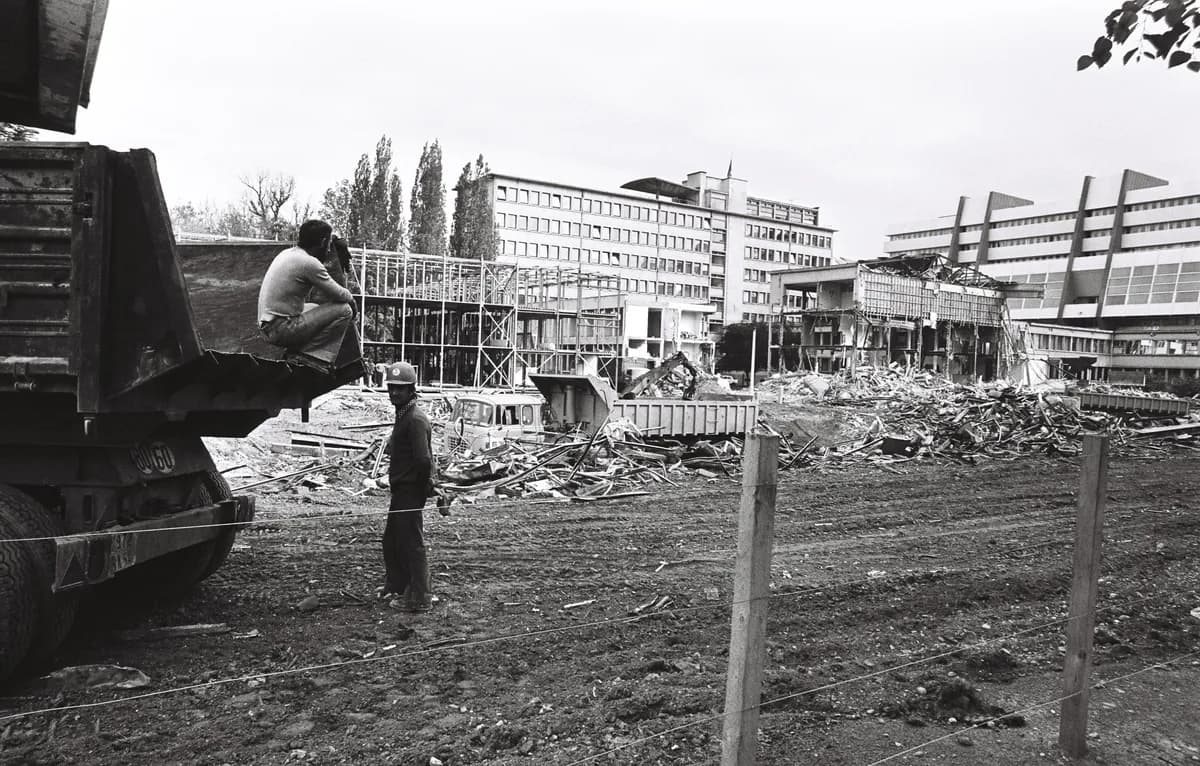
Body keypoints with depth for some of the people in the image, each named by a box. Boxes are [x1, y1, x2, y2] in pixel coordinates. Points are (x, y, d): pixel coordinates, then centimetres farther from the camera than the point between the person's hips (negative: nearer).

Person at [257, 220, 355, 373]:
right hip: (282, 329, -9)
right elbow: (339, 295, -10)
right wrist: (351, 299, 12)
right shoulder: (309, 263, -16)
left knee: (314, 307, 33)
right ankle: (309, 355, -7)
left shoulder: (287, 253, 12)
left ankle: (294, 353, 16)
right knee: (343, 310, -10)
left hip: (267, 327, 9)